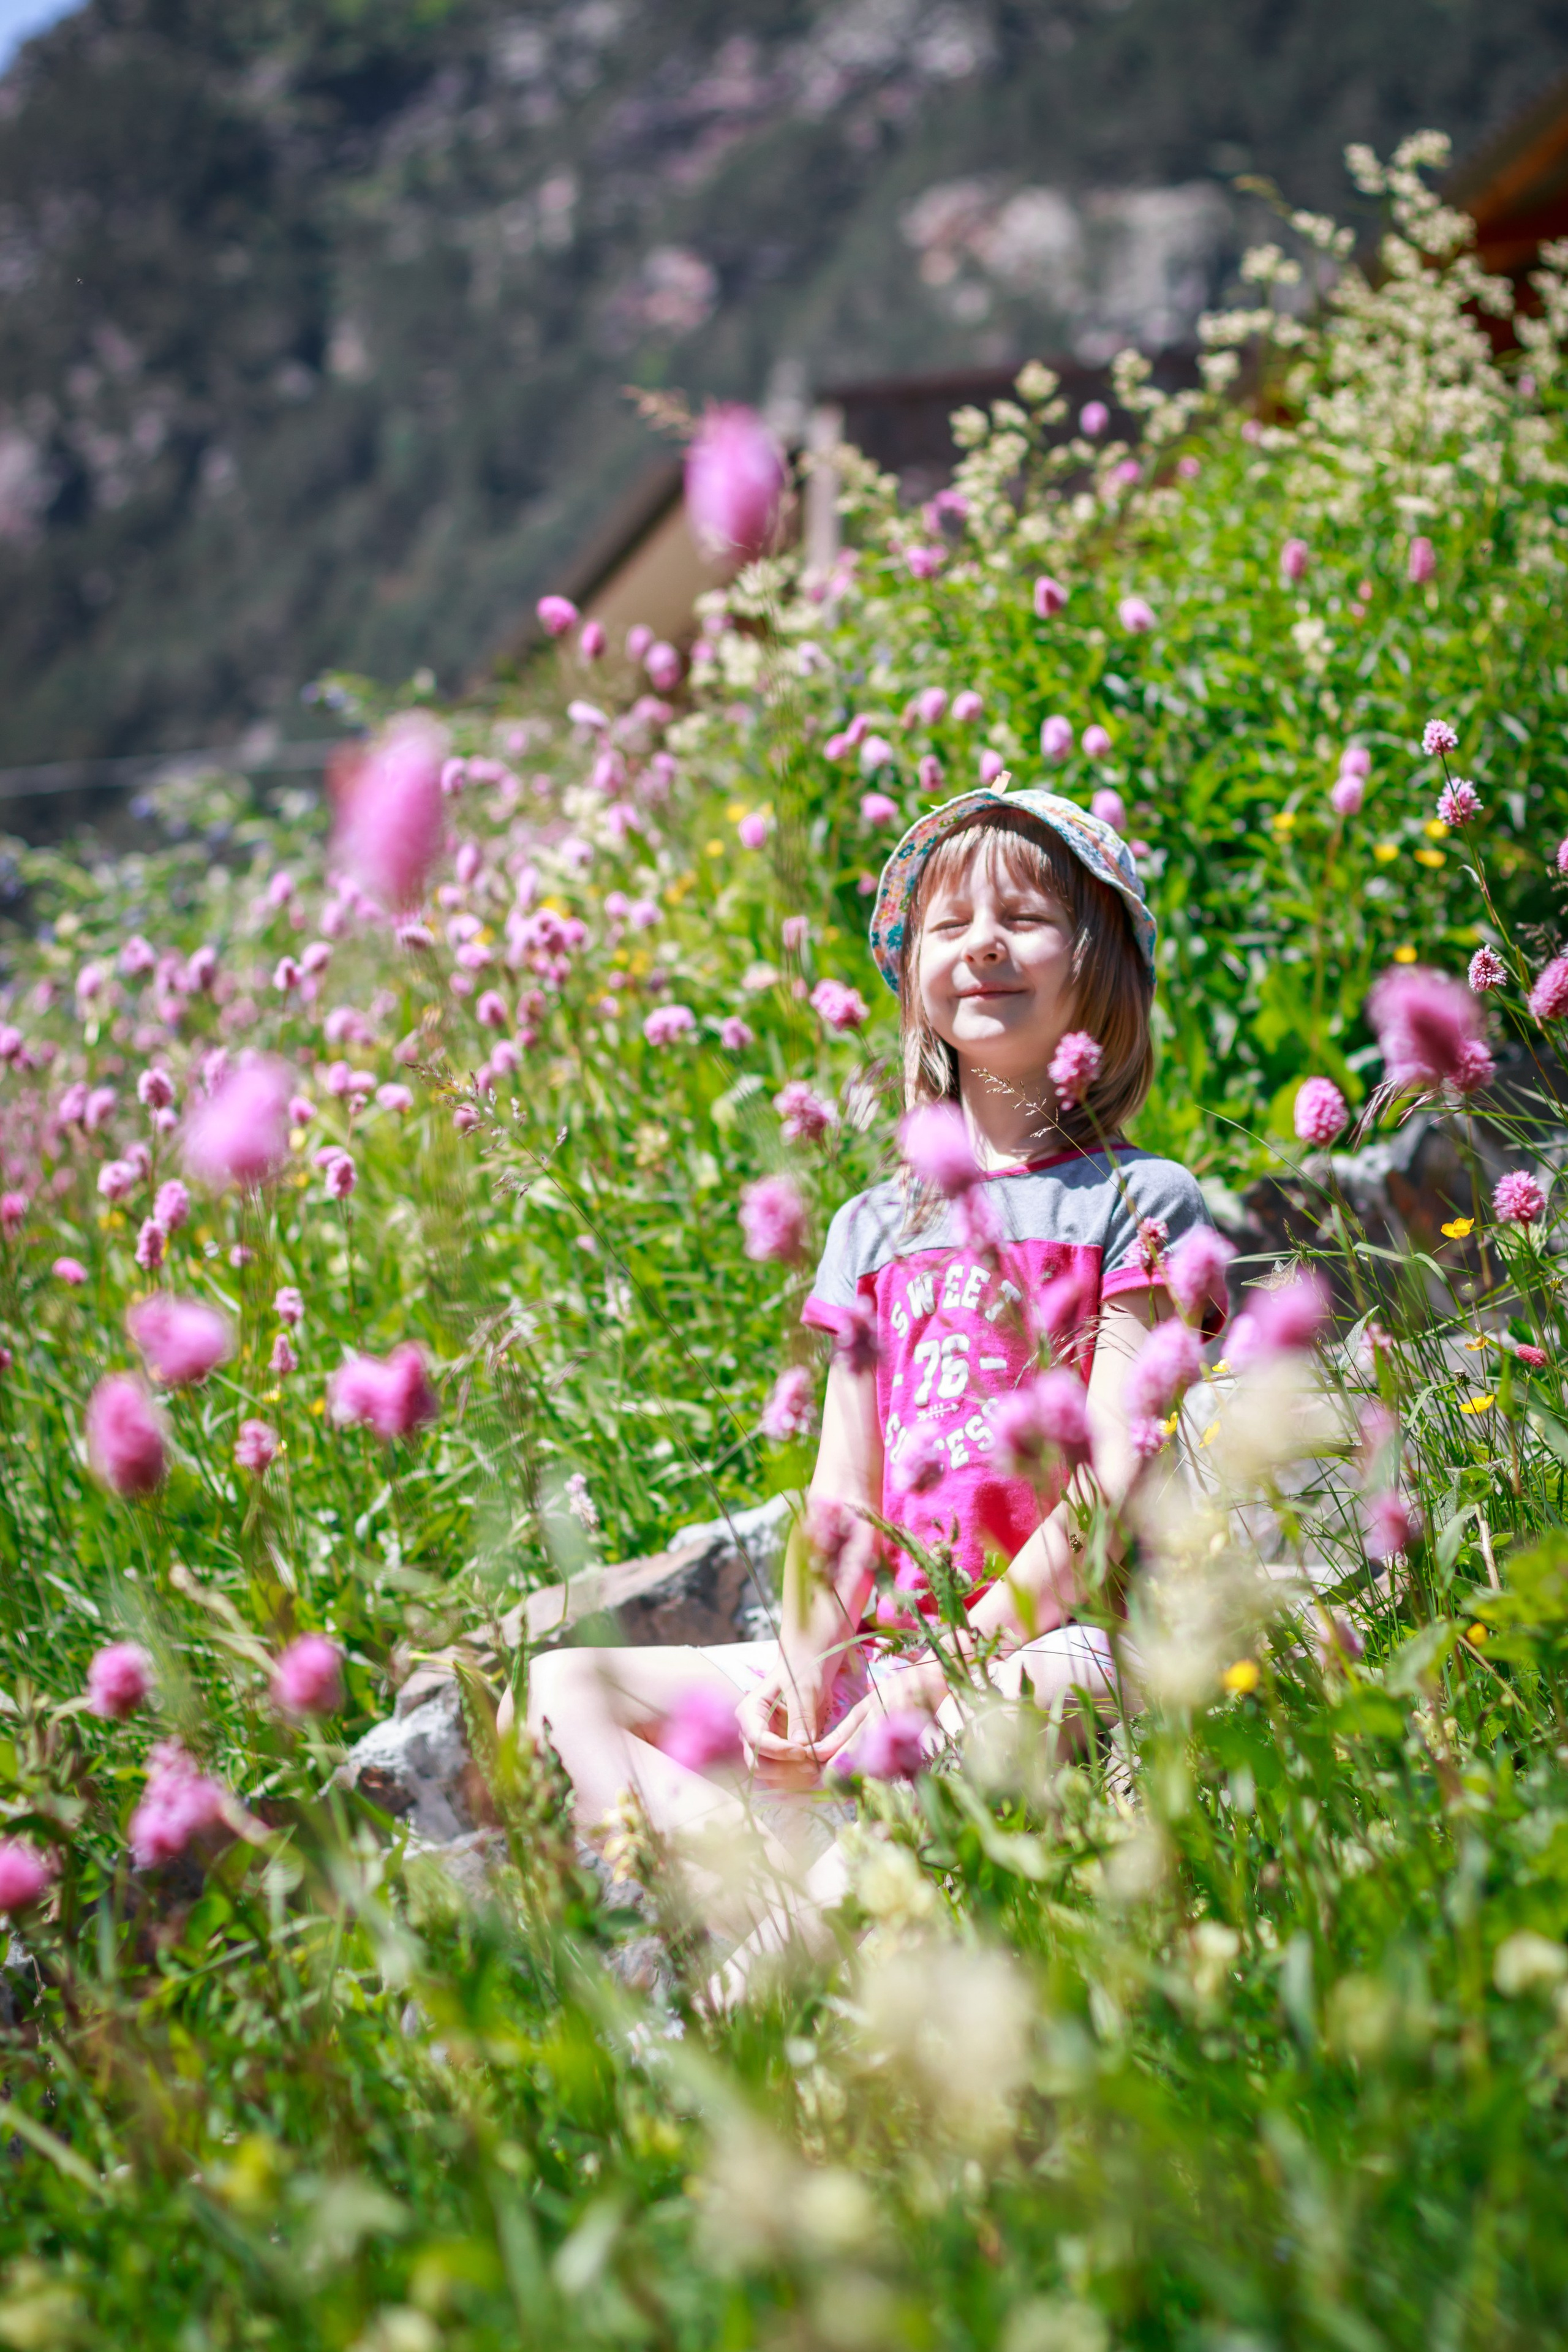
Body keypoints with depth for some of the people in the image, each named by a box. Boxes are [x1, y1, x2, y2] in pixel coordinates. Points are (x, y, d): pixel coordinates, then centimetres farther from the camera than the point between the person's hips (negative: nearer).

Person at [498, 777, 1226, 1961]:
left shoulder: (1139, 1203, 3)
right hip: (884, 1648, 7)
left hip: (1046, 1643, -6)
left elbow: (1113, 1488, -8)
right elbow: (843, 1501, 12)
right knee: (566, 1686, -4)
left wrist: (938, 1674, -17)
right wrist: (795, 1678, -7)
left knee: (1012, 1709, -42)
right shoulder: (875, 1230, 19)